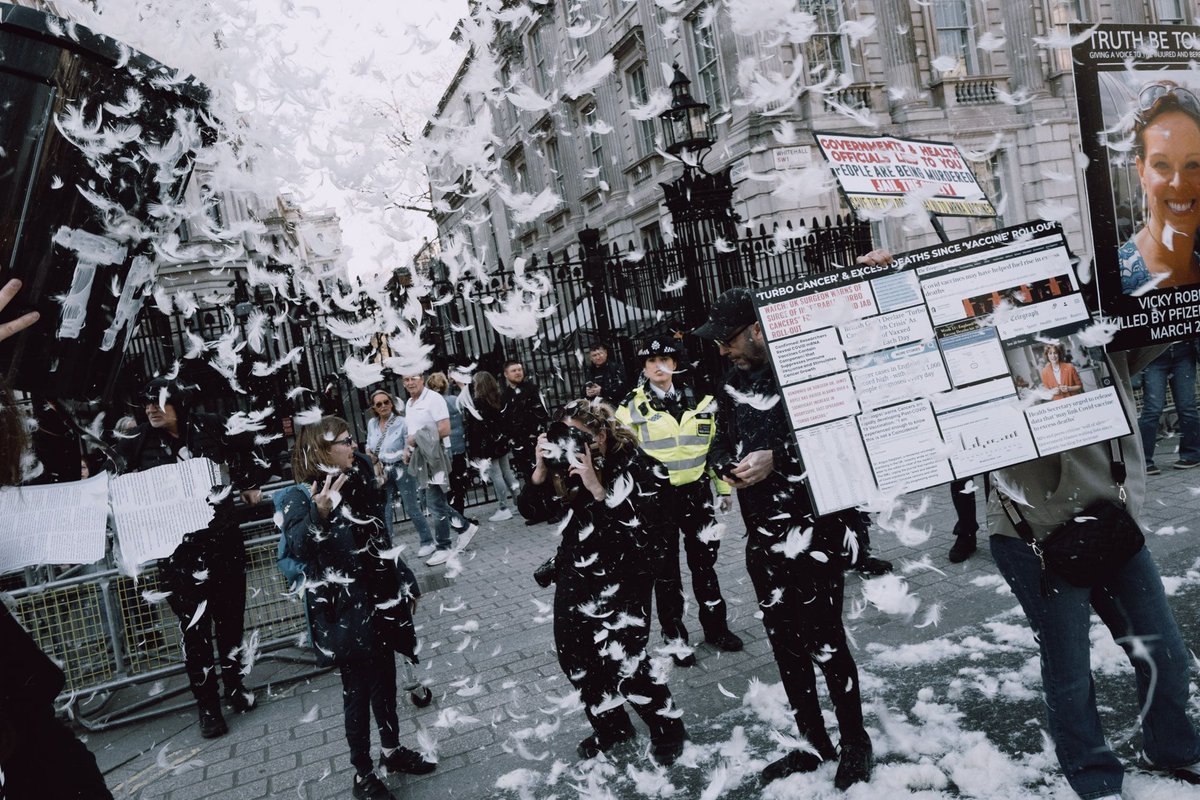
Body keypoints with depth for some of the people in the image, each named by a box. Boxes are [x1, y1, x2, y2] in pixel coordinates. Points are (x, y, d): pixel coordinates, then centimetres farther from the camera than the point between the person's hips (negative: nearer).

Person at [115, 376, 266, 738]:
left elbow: (246, 445, 14)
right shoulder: (135, 446, -6)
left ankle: (234, 685, 33)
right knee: (194, 629, 1)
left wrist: (249, 484, 13)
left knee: (230, 616, 13)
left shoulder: (210, 429, -4)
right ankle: (208, 706, 14)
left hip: (224, 542, 2)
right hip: (178, 552, -2)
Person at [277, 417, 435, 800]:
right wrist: (319, 515, -42)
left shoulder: (358, 484, 7)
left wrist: (406, 583, 11)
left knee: (385, 678, 17)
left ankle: (392, 750, 35)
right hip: (343, 609, -6)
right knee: (358, 687, 3)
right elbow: (298, 548, -29)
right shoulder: (300, 496, -13)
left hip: (379, 600, 7)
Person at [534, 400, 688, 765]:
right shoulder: (568, 466, -4)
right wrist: (541, 468, -19)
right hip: (575, 577, 6)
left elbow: (643, 535, -29)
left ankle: (668, 730, 19)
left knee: (624, 664, -8)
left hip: (621, 582, -6)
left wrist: (598, 489, -35)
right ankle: (611, 725, 35)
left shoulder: (636, 468, -20)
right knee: (573, 655, 11)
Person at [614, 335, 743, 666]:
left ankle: (715, 627, 31)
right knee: (666, 570, 7)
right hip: (657, 498, -3)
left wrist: (724, 487, 13)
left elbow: (715, 445, 13)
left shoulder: (698, 400, 6)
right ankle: (675, 638, 20)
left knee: (704, 562, 15)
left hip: (696, 492, 3)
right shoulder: (632, 407, -5)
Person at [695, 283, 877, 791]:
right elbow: (721, 444, 16)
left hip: (817, 525, -7)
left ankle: (854, 741, 24)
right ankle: (814, 743, 31)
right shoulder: (734, 384, 10)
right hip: (763, 534, 7)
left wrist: (777, 458, -22)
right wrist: (727, 467, -6)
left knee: (824, 640, 0)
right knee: (784, 641, 14)